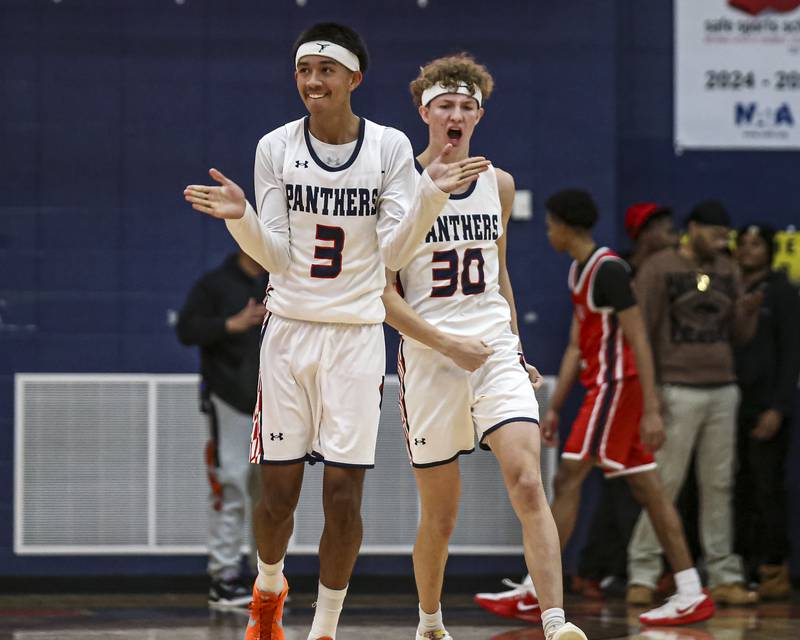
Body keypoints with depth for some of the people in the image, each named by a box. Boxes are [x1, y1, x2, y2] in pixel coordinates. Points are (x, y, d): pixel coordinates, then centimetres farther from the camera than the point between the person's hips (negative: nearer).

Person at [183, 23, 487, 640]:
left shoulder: (390, 147, -2)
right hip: (290, 328, 1)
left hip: (357, 334, -1)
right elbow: (276, 256, -3)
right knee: (279, 491, 3)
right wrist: (240, 217, -21)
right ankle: (269, 588, 33)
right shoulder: (276, 148, 0)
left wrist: (432, 195, -22)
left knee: (343, 493, -6)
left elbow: (394, 252, -7)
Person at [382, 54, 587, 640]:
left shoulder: (499, 184, 10)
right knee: (440, 515, 4)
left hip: (497, 353, 3)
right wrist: (446, 342, -14)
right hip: (429, 358, -3)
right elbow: (382, 293, -5)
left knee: (527, 484, -17)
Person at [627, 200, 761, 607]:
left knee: (719, 486, 7)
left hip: (723, 391, 6)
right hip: (678, 391, -6)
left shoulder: (727, 270, 13)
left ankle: (723, 577, 10)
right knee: (665, 482, -6)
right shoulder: (659, 268, -4)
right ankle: (642, 575, -1)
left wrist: (749, 311, -6)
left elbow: (739, 335, 16)